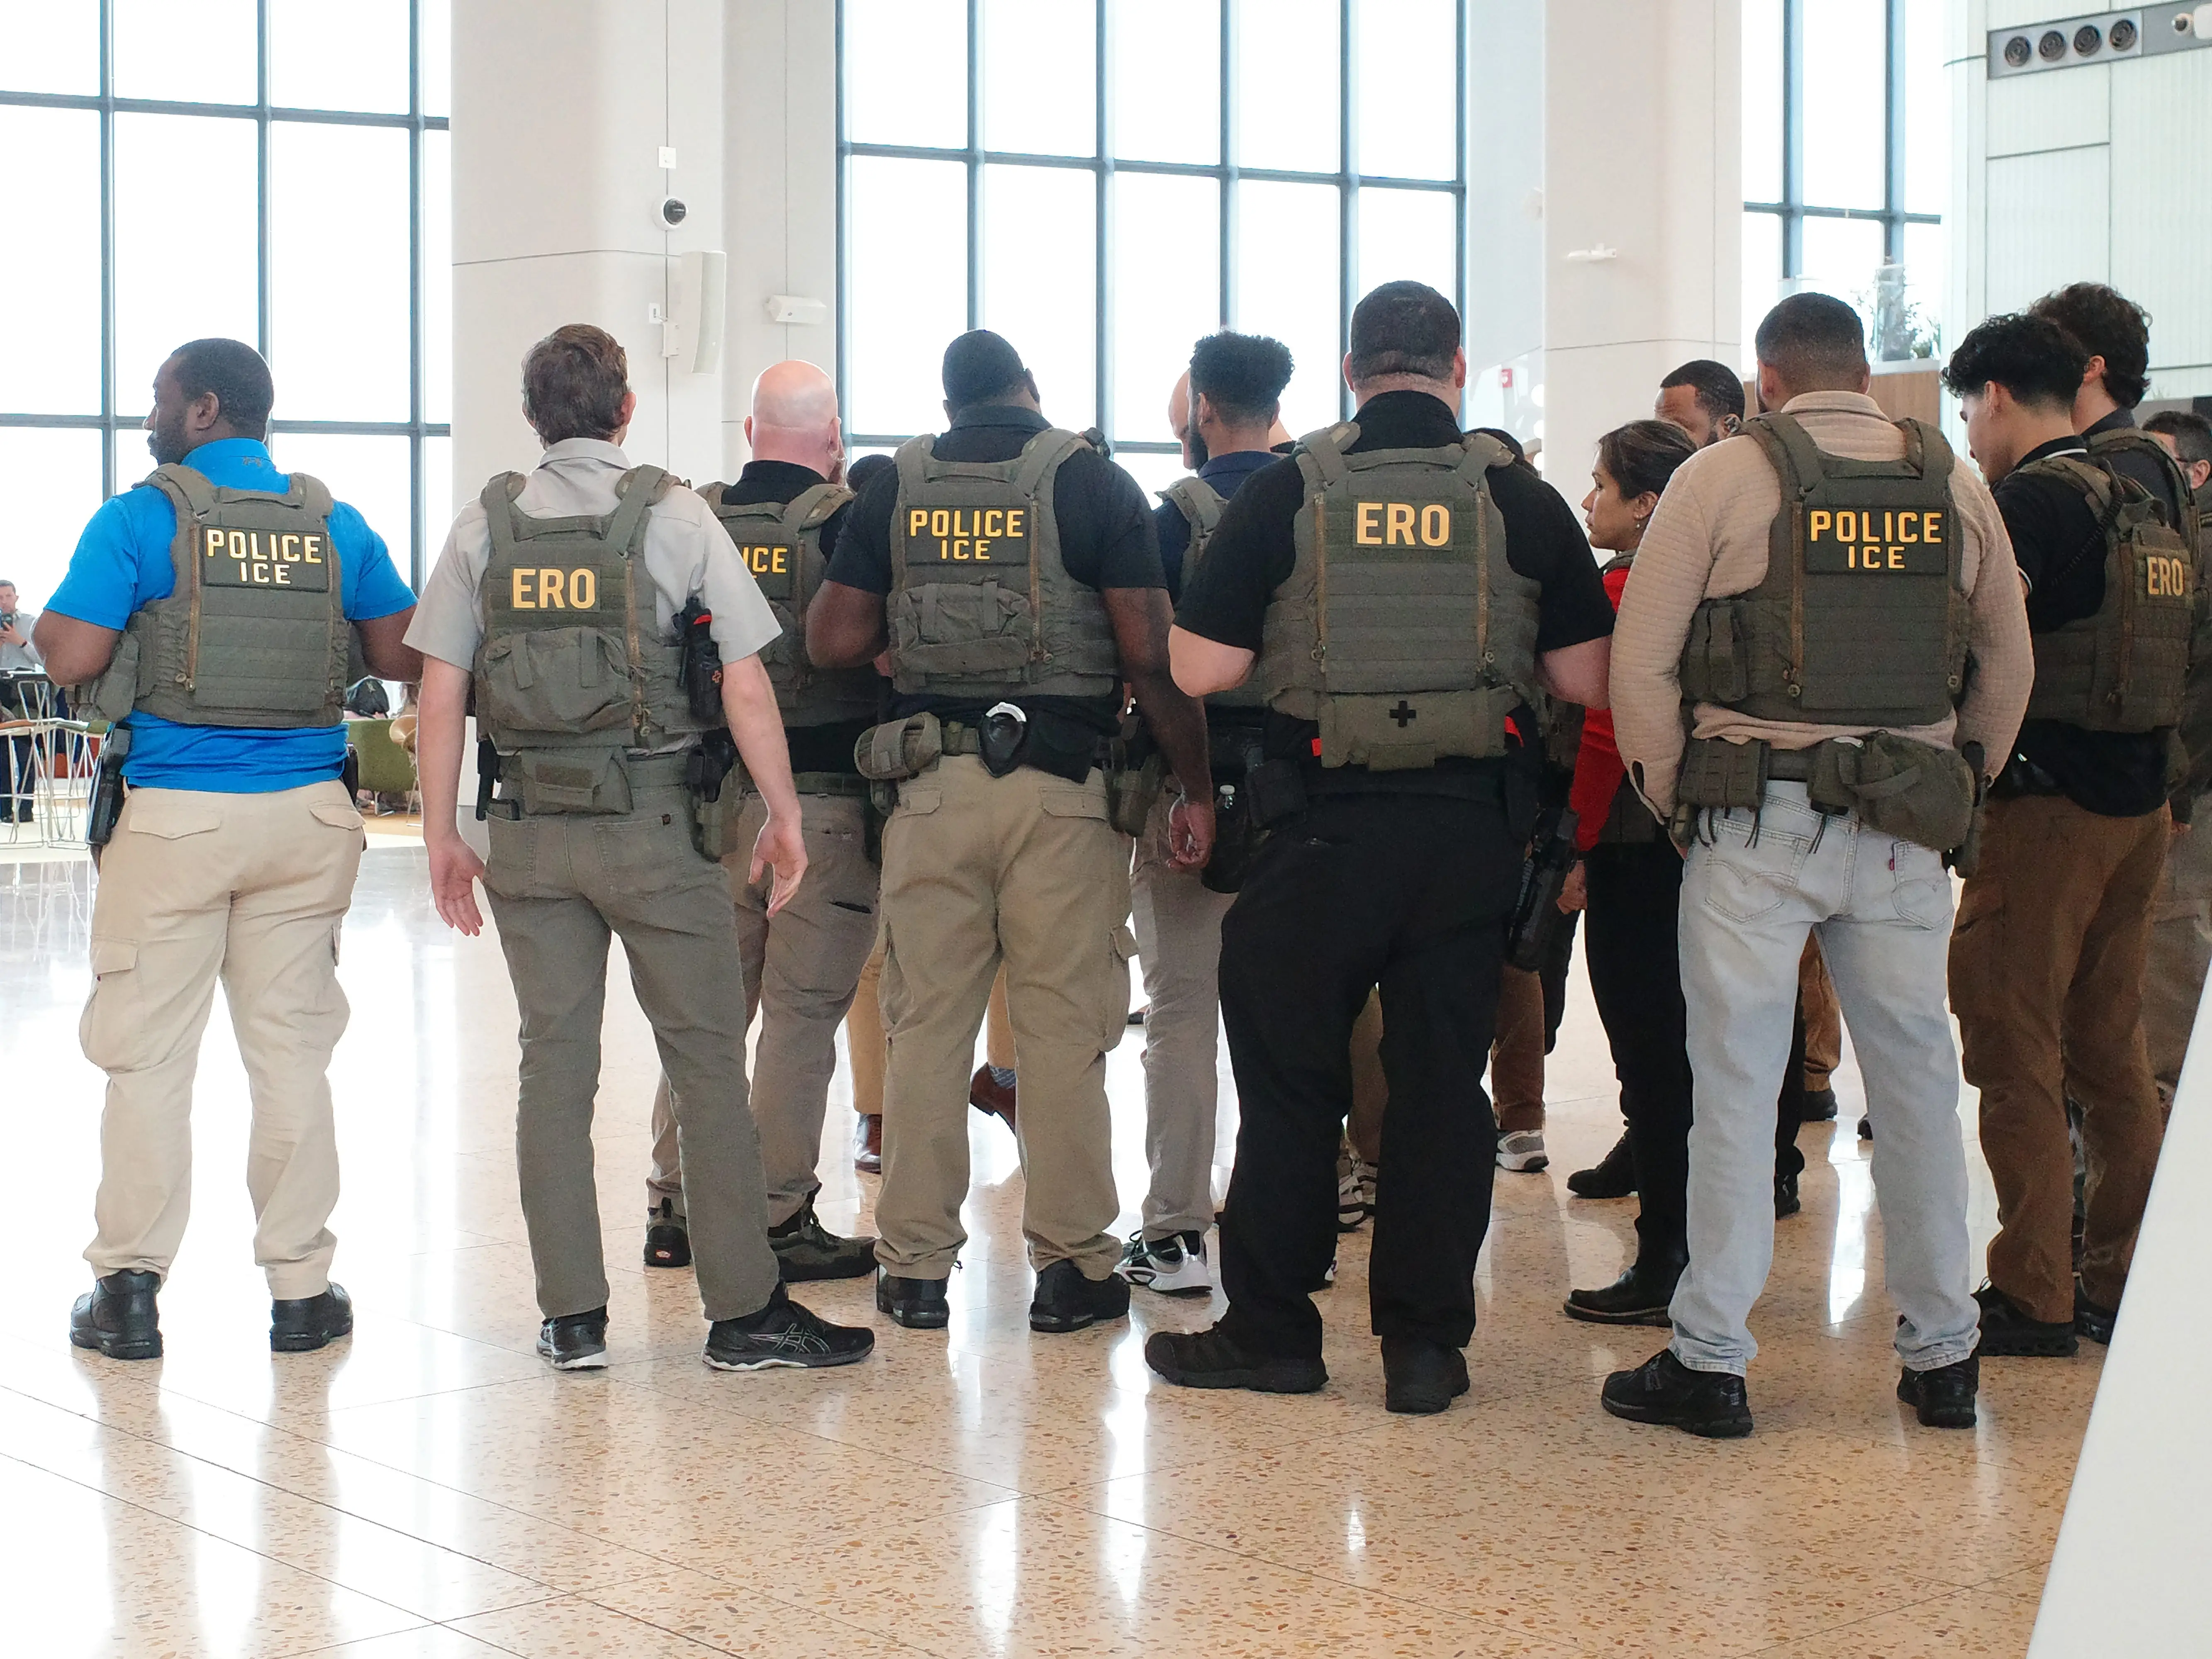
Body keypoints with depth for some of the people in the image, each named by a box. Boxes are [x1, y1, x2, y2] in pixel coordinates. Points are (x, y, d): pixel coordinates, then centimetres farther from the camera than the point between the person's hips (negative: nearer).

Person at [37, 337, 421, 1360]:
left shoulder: (141, 519, -6)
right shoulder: (336, 525, 6)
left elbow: (70, 656, -12)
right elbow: (401, 656, 9)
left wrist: (41, 625, 10)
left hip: (176, 815, -3)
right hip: (306, 815, 3)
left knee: (147, 1055, 5)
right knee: (292, 1053, 9)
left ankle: (130, 1288, 8)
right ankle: (300, 1289, 11)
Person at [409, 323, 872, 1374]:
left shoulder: (485, 527, 4)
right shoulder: (673, 516, -3)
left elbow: (441, 696, 3)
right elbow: (746, 683, -6)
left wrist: (442, 835, 10)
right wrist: (783, 814, 3)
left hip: (529, 830, 3)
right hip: (656, 824, -3)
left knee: (554, 1063, 8)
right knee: (706, 1062, 3)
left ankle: (571, 1317, 11)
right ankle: (745, 1312, 6)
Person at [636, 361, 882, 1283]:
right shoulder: (849, 522, -9)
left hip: (716, 800, 5)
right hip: (825, 800, -5)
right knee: (802, 1013, -1)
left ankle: (675, 1206, 19)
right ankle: (781, 1220, 1)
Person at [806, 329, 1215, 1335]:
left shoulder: (895, 488, 8)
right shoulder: (1089, 481, 0)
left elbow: (832, 641, 4)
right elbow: (1149, 654, -6)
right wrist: (1196, 789, 1)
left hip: (931, 786, 3)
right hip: (1060, 788, -2)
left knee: (926, 1025, 8)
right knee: (1062, 1028, 3)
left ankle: (914, 1265, 12)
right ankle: (1071, 1265, 7)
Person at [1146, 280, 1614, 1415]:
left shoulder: (1285, 495, -3)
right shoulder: (1522, 501, 1)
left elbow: (1199, 669, -5)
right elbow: (1589, 680, 2)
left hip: (1324, 826, -1)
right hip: (1472, 830, 1)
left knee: (1287, 1075, 9)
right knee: (1441, 1082, 8)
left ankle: (1269, 1329, 16)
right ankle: (1424, 1342, 11)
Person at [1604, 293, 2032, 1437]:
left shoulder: (1721, 479, -3)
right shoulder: (1953, 487, 8)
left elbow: (1640, 664, -5)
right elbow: (2009, 669, 13)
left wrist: (1672, 798, 5)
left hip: (1756, 818, -3)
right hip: (1905, 828, 3)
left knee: (1735, 1084, 1)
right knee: (1916, 1080, 10)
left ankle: (1711, 1361, 4)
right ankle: (1942, 1355, 18)